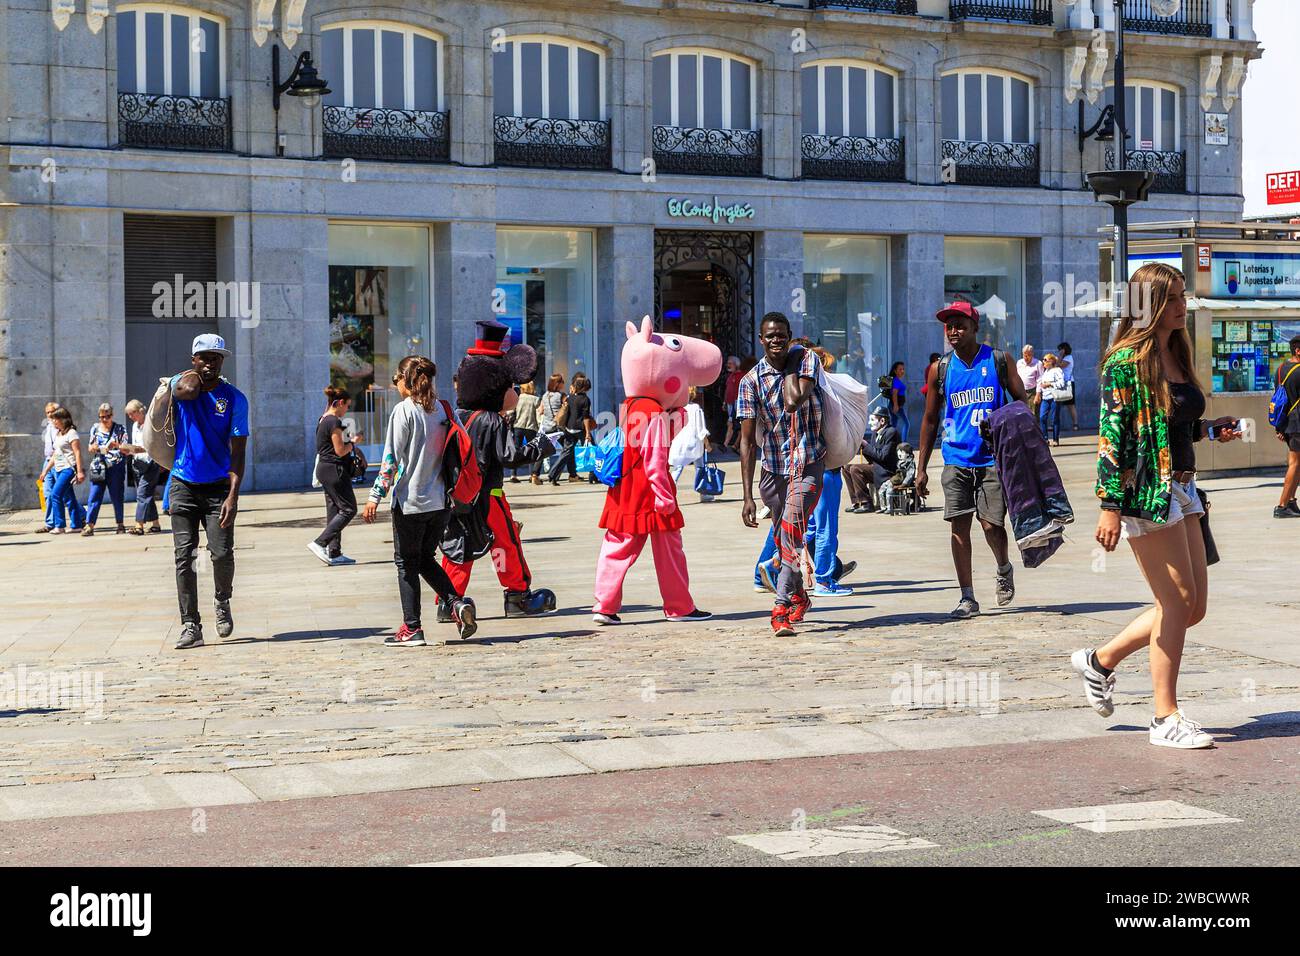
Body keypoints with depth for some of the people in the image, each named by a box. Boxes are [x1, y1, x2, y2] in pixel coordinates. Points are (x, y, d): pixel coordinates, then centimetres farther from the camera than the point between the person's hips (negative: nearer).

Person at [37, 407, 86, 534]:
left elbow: (77, 453, -14)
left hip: (69, 468, -9)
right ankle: (77, 524, 12)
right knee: (68, 497, 8)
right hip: (59, 469, 9)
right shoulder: (57, 434, 18)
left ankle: (59, 526, -13)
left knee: (56, 493, -16)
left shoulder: (71, 433, -8)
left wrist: (80, 471, -21)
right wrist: (46, 470, 22)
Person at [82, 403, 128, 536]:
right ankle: (89, 525, -6)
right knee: (94, 496, -5)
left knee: (117, 496, 3)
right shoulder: (95, 428, 10)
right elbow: (90, 448, 13)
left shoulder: (120, 429, 2)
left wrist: (117, 445, -22)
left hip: (116, 467, -2)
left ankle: (120, 525, 13)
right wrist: (93, 448, -10)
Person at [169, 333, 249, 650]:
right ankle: (190, 626, -1)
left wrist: (233, 495, -16)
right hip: (184, 484, 1)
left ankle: (222, 603, 20)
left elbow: (237, 452, -6)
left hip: (218, 486, -1)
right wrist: (195, 372, -1)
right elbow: (189, 390, -24)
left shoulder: (234, 398, -2)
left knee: (222, 553, -10)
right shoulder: (181, 383, 3)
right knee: (184, 555, -4)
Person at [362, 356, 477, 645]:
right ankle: (457, 603, -1)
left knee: (406, 563, 5)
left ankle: (411, 628, 5)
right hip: (441, 500, 6)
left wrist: (376, 496, -10)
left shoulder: (403, 410, -10)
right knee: (426, 559, 19)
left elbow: (392, 458, -13)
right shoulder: (442, 409, 6)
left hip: (411, 501, -6)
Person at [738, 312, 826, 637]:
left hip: (808, 463, -3)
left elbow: (794, 401, -22)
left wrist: (789, 365, -9)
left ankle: (782, 609, -26)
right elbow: (747, 441, -6)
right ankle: (798, 597, 38)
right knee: (782, 537, 14)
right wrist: (747, 496, -11)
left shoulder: (806, 359, -4)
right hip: (772, 467, 3)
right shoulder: (751, 381, -4)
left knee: (790, 529, -21)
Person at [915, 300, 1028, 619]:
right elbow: (930, 420, 12)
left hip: (993, 457, -2)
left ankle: (1004, 570, 27)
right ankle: (967, 597, 5)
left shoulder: (999, 361, 1)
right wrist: (921, 468, 9)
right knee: (959, 526, -3)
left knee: (991, 524, -6)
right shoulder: (940, 369, 6)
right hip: (956, 458, 2)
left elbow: (1021, 403, 8)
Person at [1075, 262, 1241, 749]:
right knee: (1178, 602, -6)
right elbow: (1112, 435, -16)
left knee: (1192, 607, 8)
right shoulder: (1127, 362, -12)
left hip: (1182, 490, 9)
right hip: (1146, 492, -9)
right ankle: (1166, 719, 4)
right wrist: (1110, 505, -20)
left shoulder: (1177, 356, 14)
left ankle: (1101, 661, 24)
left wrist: (1211, 430, 6)